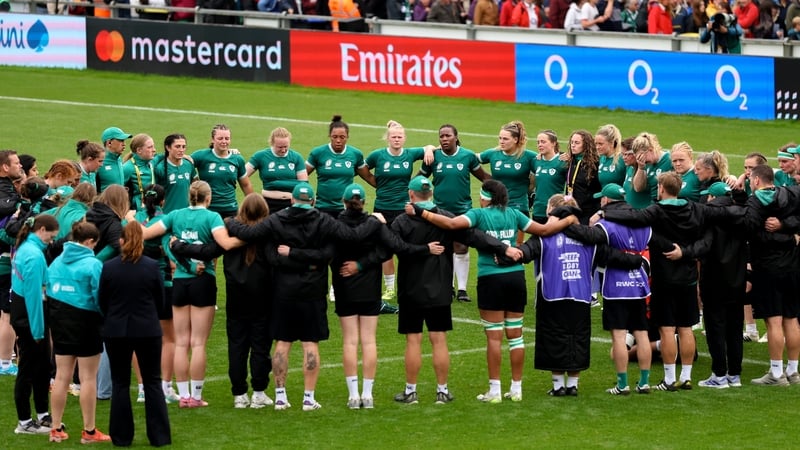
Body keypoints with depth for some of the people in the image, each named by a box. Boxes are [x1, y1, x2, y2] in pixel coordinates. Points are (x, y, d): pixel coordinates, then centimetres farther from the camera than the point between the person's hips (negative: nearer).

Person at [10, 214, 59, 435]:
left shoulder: (24, 248, 9)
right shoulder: (34, 255, -21)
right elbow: (34, 294, -22)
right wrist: (37, 329, -18)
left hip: (21, 313, 9)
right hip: (29, 317, -9)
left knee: (43, 366, 17)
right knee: (28, 369, 1)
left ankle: (42, 415, 27)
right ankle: (24, 423, 9)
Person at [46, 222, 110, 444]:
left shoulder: (57, 262, 4)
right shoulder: (93, 264, -14)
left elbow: (49, 292, 4)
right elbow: (99, 296, -16)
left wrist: (57, 314, 9)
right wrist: (106, 318, -2)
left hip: (59, 322, 6)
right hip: (86, 323, -6)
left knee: (62, 376, 12)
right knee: (88, 378, 3)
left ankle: (56, 429, 15)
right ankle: (89, 431, 7)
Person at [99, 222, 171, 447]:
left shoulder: (109, 267, -8)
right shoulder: (152, 267, -8)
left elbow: (101, 301, 2)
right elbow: (160, 299, 3)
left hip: (116, 331, 0)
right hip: (147, 331, 0)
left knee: (120, 384, 9)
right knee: (153, 383, 8)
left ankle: (122, 437, 10)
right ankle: (159, 436, 7)